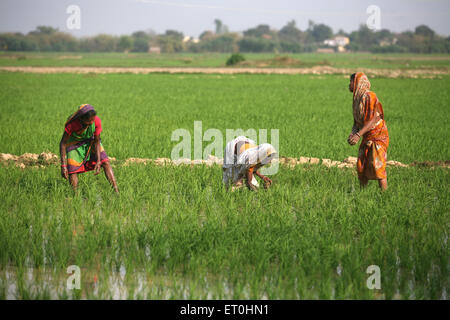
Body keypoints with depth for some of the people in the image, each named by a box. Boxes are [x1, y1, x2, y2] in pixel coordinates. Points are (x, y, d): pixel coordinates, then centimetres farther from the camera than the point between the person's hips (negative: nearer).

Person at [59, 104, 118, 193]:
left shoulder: (97, 121, -30)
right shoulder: (72, 123, -37)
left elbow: (97, 141, -16)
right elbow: (63, 143, -27)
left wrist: (98, 161, -21)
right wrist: (63, 166, -31)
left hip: (90, 141, 2)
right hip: (75, 142, -2)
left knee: (105, 163, -11)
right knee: (72, 170, -11)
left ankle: (116, 192, -12)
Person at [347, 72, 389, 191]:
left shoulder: (369, 96, -17)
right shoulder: (357, 99, 10)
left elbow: (373, 120, -23)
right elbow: (357, 121, 13)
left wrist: (358, 134, -29)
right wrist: (352, 134, -7)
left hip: (378, 136, -8)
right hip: (367, 139, 8)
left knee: (377, 166, -15)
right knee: (360, 167, 4)